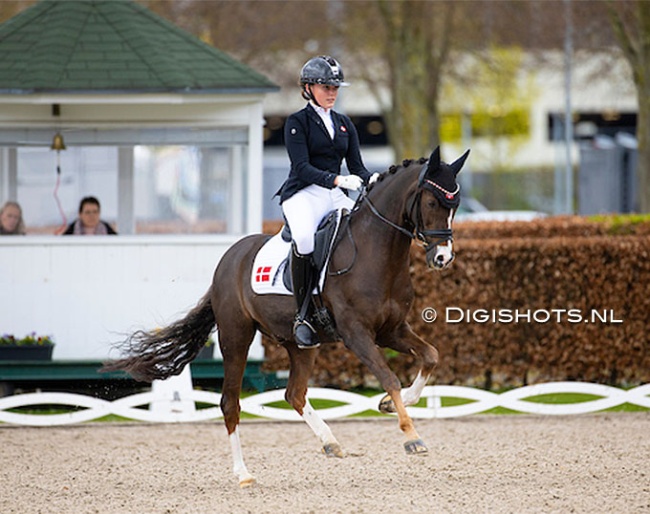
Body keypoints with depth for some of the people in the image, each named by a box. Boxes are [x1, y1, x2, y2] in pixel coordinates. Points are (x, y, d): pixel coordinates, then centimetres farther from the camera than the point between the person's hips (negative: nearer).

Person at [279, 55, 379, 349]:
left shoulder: (344, 124, 19)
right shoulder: (297, 122, 1)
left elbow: (356, 166, 14)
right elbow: (302, 168, -12)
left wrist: (371, 179, -10)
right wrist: (337, 179, -28)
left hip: (335, 196, 6)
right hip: (303, 194, -6)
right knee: (305, 238, -38)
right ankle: (302, 315, -29)